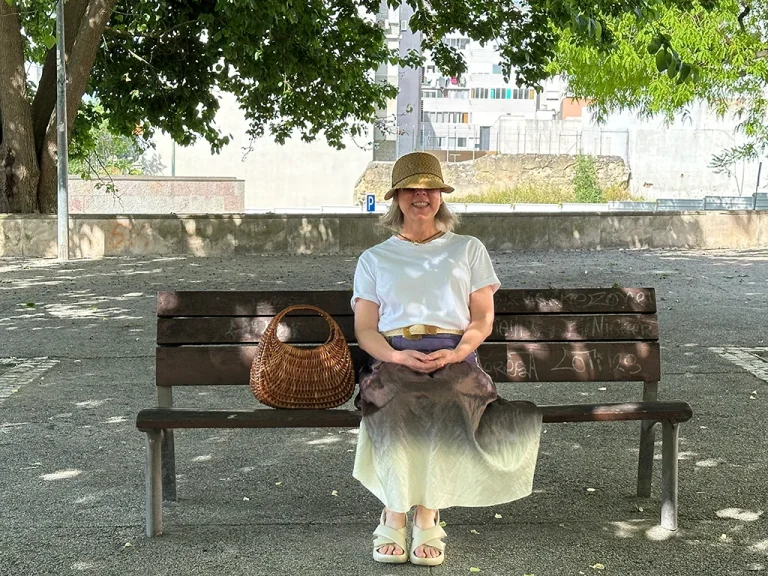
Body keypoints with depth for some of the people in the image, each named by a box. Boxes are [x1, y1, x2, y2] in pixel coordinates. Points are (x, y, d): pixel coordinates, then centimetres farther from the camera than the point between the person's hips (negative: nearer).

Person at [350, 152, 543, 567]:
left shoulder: (468, 250, 21)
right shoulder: (374, 259, 21)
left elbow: (483, 319, 12)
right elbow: (364, 328, 12)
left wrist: (456, 353, -9)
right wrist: (396, 356, -11)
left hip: (454, 357, 0)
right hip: (393, 358, 1)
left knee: (446, 406, -35)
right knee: (395, 406, -35)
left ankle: (427, 517, -26)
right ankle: (394, 517, -24)